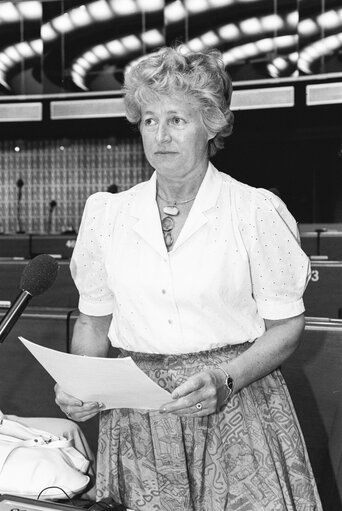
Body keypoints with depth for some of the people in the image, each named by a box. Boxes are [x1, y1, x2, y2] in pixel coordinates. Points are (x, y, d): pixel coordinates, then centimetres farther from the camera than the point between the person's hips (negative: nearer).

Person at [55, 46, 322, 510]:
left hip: (235, 411, -2)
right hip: (137, 416, 2)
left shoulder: (256, 211, -5)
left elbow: (286, 325, -3)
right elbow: (93, 319, 13)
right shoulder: (106, 215, 5)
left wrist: (225, 379, -18)